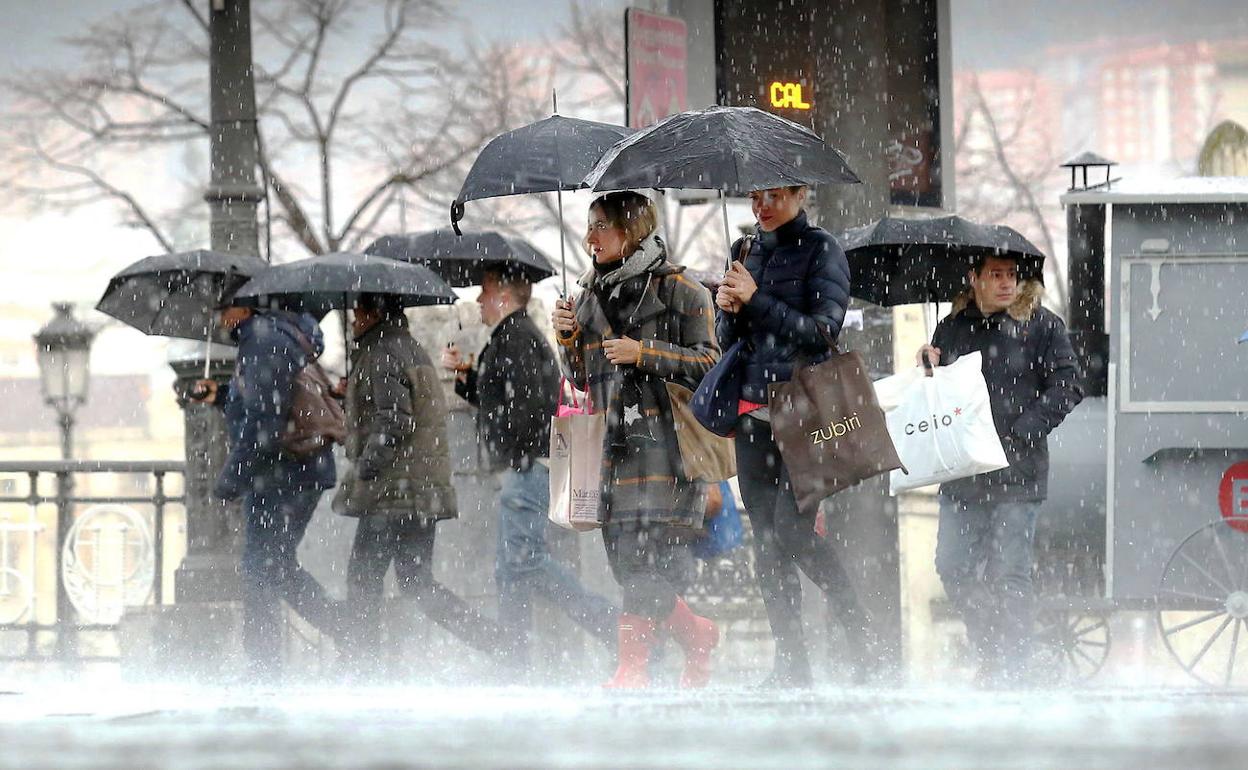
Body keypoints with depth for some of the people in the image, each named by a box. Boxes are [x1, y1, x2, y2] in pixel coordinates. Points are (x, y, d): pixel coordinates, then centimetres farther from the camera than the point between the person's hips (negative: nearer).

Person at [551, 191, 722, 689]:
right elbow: (581, 377, 23)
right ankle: (695, 634, 23)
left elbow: (708, 363, -5)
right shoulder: (591, 293, 18)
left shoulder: (675, 289, -1)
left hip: (660, 438, -7)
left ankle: (632, 666, -15)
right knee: (622, 556, 3)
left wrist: (644, 353, -13)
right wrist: (568, 338, 4)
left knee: (644, 550, -14)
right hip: (609, 439, 7)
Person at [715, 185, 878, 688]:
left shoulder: (820, 250, -2)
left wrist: (756, 301, -15)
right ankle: (790, 662, 5)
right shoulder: (744, 252, 16)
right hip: (753, 414, 6)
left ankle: (860, 633, -2)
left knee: (792, 528, -15)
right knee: (766, 536, 2)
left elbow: (823, 330, -11)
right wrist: (728, 311, -4)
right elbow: (727, 340, 18)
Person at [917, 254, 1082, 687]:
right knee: (953, 568, 3)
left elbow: (1067, 389, -5)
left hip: (1017, 472, -5)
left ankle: (1011, 668, 3)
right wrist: (930, 369, -4)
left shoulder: (1041, 326, 0)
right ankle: (991, 654, 19)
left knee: (1009, 574, -5)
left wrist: (1019, 433, -13)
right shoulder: (952, 329, 11)